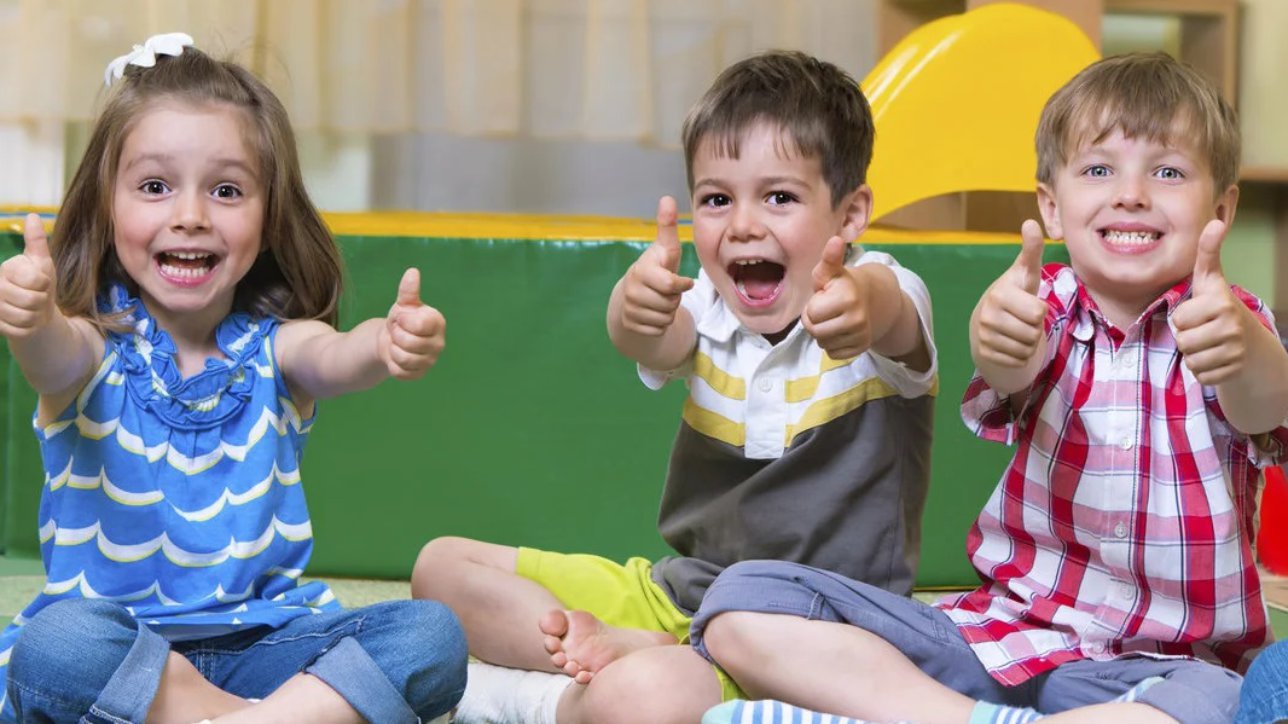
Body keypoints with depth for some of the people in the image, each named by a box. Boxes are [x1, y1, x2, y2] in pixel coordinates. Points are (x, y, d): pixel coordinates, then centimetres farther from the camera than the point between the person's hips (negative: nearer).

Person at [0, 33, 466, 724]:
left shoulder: (272, 346, 4)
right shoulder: (97, 345, -2)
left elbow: (332, 358, -19)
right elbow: (56, 357, -26)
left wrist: (389, 344, -45)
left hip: (264, 636, 3)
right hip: (119, 638, -2)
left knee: (433, 636, -21)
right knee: (57, 645, -36)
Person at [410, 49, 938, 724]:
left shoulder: (883, 303, -12)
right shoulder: (705, 305, -1)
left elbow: (894, 318, -37)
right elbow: (649, 341, -24)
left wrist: (865, 307, -63)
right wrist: (638, 303, -50)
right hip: (677, 590, 6)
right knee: (443, 567, 4)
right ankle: (631, 648, -15)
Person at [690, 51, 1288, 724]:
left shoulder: (1229, 321, -1)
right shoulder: (1048, 303, 3)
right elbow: (1014, 372, -22)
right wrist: (997, 338, -49)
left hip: (1154, 666, -2)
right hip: (994, 634, 3)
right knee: (744, 601, -13)